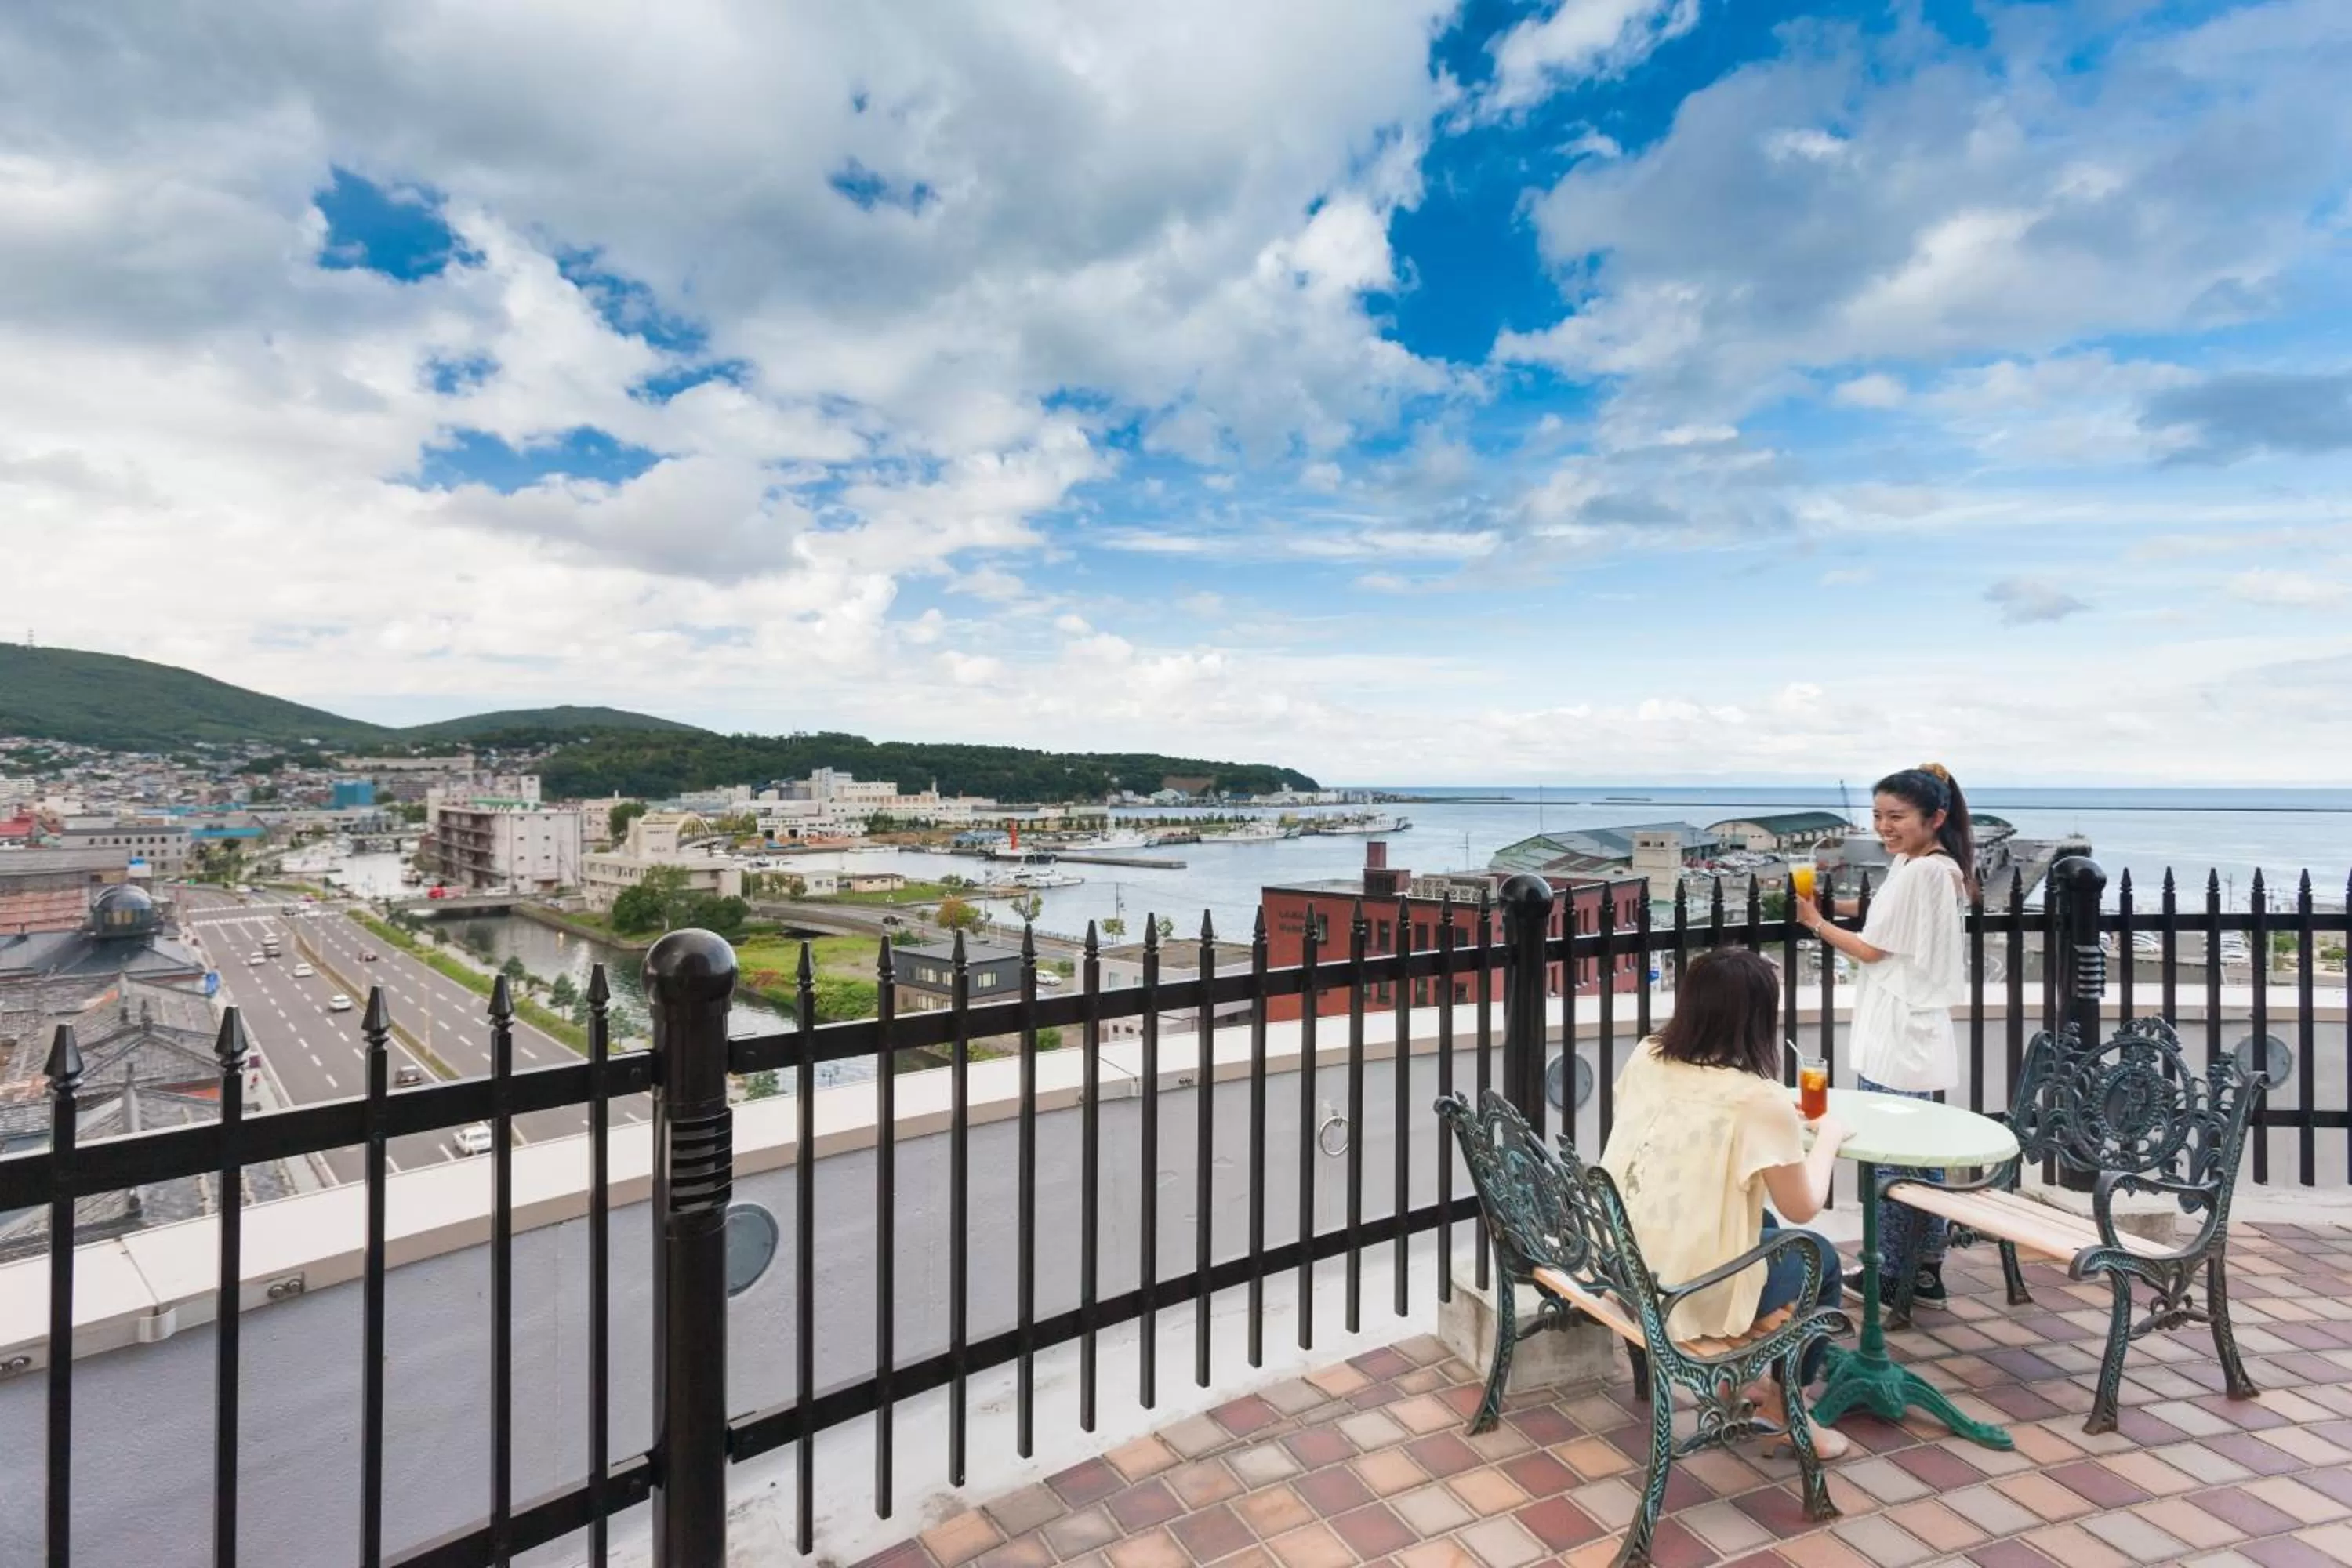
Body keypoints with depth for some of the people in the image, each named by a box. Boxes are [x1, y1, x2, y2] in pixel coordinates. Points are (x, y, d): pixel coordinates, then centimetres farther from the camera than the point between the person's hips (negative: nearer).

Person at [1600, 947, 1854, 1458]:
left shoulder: (1646, 1057, -3)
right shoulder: (1760, 1100, -20)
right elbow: (1803, 1208, -5)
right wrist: (1828, 1136, 11)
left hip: (1616, 1266, 6)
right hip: (1687, 1295, -6)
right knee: (1820, 1257, 23)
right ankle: (1785, 1400, 40)